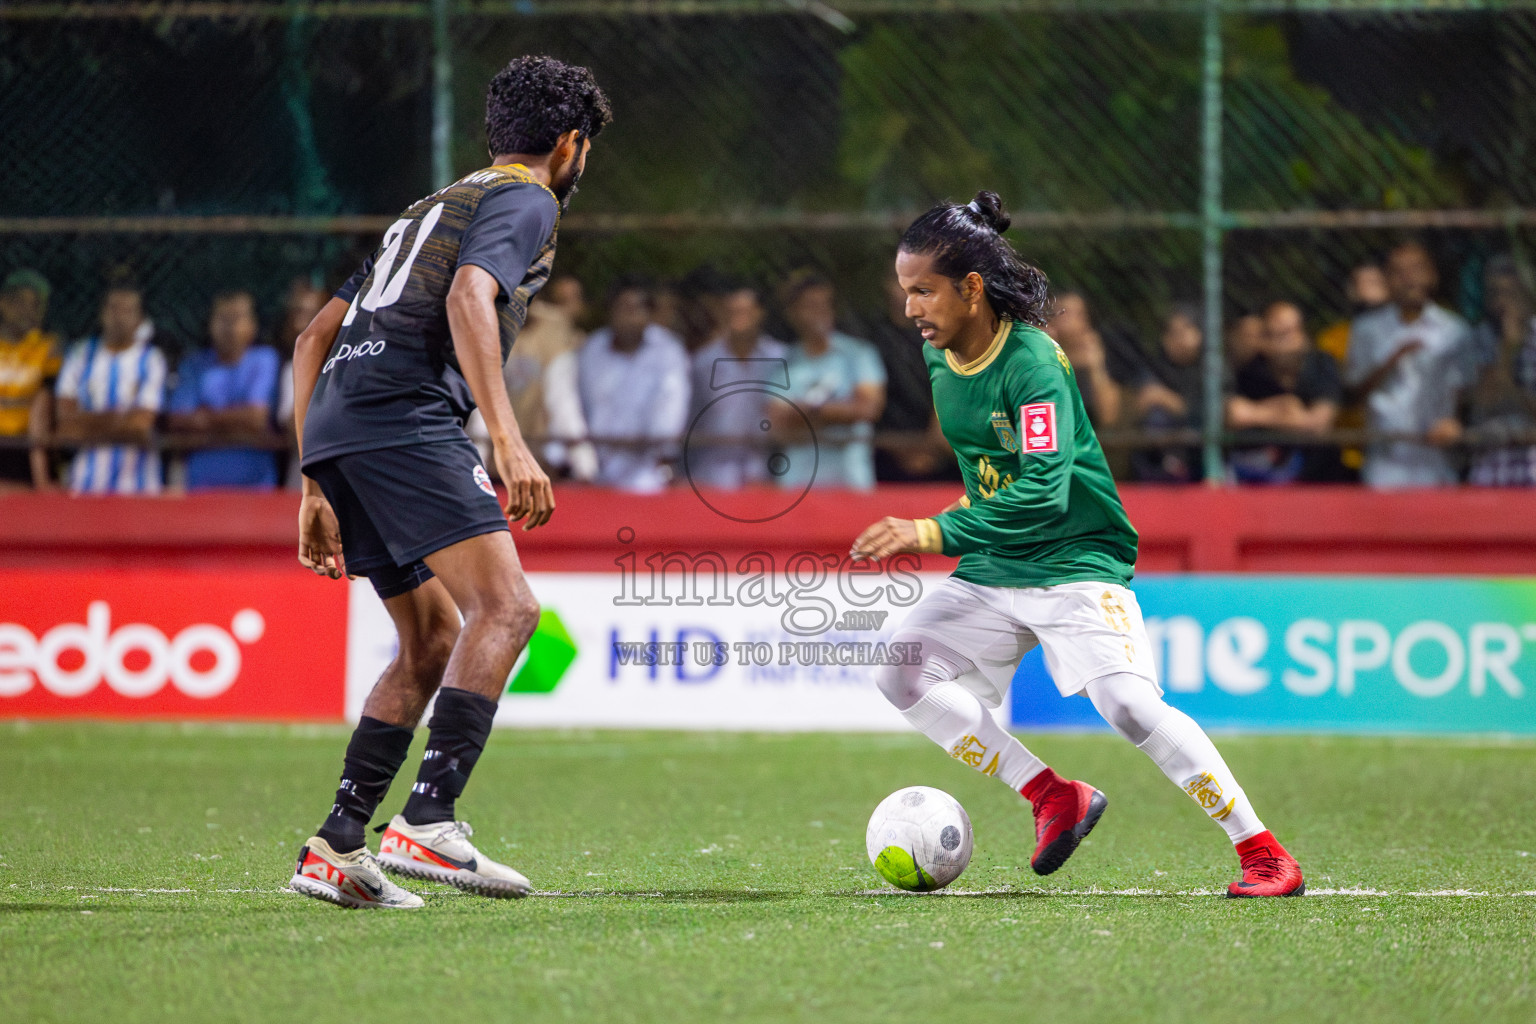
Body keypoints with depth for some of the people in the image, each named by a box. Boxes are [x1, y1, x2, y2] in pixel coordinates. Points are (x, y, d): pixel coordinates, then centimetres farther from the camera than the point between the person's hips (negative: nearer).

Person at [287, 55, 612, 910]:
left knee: (435, 640, 16)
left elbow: (314, 339, 30)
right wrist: (511, 443, -25)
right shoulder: (526, 200, 6)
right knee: (505, 607, -16)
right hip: (406, 415, -9)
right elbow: (468, 297, -17)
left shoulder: (437, 207, 32)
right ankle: (429, 822, -28)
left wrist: (317, 489, 29)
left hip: (335, 422, 9)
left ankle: (337, 846, 11)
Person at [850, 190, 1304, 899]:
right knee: (902, 673, -7)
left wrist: (935, 534, -35)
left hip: (1075, 559, -8)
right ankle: (1053, 797, 0)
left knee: (1127, 702, -23)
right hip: (992, 571, 8)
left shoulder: (1033, 362, -22)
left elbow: (1044, 493, -32)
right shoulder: (940, 356, 3)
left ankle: (1265, 854, -16)